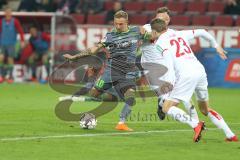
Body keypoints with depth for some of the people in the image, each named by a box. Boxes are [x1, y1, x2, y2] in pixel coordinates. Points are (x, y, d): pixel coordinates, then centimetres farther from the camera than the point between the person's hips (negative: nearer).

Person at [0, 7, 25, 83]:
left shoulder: (15, 21, -3)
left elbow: (21, 31, -2)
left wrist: (22, 41, -8)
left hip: (11, 43, -2)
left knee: (10, 59, -1)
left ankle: (10, 77, 9)